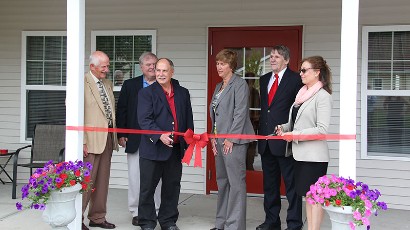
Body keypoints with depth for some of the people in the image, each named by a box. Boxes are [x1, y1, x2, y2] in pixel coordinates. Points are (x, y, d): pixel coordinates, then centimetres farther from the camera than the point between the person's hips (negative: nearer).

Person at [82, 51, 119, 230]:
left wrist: (116, 136, 12)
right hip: (91, 139, -8)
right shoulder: (83, 83, -9)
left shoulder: (108, 84, 16)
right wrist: (82, 141, -18)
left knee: (102, 180, 12)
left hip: (108, 137, 8)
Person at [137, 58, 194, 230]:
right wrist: (160, 136, -27)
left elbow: (188, 119, 16)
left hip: (175, 149, 4)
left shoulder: (183, 93, 12)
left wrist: (189, 143, 11)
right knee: (147, 188, 4)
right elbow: (144, 120, -13)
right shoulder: (146, 93, -2)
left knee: (172, 187, 12)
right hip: (153, 149, -4)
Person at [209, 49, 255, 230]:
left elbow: (240, 113, -13)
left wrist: (231, 139, -16)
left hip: (233, 141, -9)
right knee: (222, 182, 13)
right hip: (220, 140, 9)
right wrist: (214, 137, 10)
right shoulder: (219, 87, 19)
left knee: (236, 183, -7)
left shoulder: (240, 84, -7)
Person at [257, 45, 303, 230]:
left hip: (285, 140, -7)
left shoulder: (295, 79, -7)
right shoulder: (264, 79, 15)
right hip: (266, 141, 7)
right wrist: (261, 133, 16)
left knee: (291, 183, 1)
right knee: (269, 184, 15)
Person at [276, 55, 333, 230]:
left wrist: (295, 135, -16)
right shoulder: (303, 93, 12)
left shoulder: (323, 96, -11)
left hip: (314, 155, -8)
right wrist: (284, 128, 5)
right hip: (300, 153, 8)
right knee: (307, 195, 13)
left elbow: (322, 129, -18)